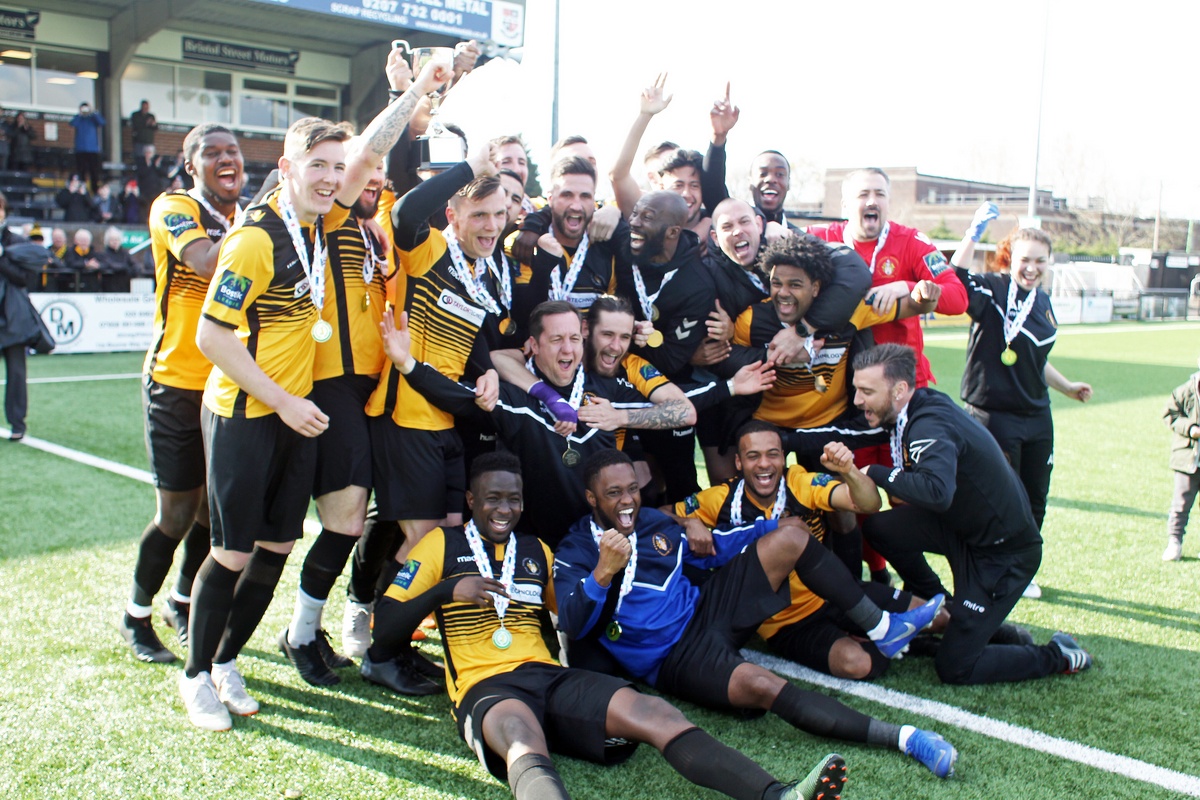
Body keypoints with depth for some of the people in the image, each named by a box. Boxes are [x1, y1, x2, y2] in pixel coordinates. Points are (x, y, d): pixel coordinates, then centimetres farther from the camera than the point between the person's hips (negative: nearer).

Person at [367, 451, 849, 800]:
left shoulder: (537, 551, 25)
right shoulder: (442, 545, 12)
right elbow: (384, 629, 6)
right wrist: (447, 590, -10)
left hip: (547, 675, 5)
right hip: (485, 684, -4)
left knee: (653, 712, -23)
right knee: (524, 740, -41)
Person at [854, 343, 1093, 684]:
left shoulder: (929, 426, -29)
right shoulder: (919, 410, -2)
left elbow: (937, 492, -47)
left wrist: (876, 473, -33)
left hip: (1004, 551, -8)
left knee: (954, 668, -5)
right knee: (879, 526, -7)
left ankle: (1058, 656, 14)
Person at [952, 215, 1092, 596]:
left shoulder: (1042, 301, 11)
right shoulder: (992, 289, -12)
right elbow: (955, 280, -35)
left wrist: (1066, 387, 29)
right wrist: (974, 232, -35)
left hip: (1037, 417, 7)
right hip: (994, 414, -7)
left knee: (1035, 500, 14)